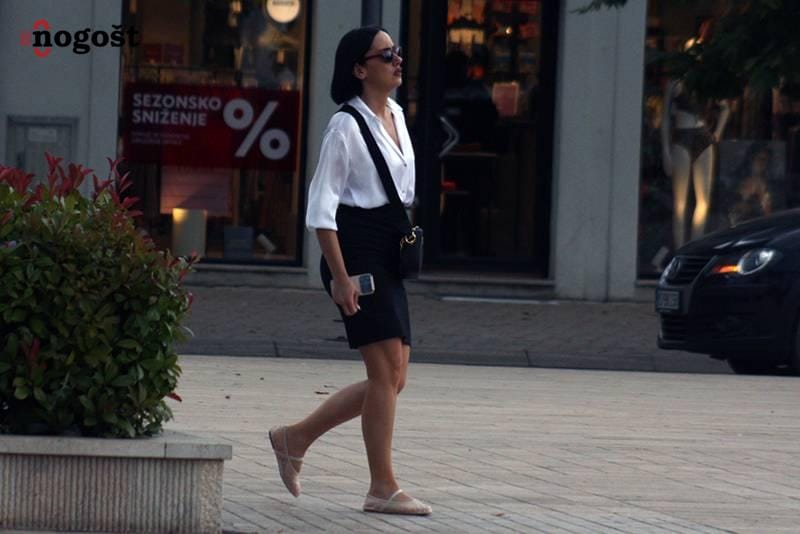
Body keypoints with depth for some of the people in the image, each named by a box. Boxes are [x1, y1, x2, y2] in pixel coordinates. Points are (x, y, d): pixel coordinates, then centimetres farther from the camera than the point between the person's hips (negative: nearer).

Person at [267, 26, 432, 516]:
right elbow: (321, 208, -13)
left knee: (393, 378, 7)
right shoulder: (347, 126, -11)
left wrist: (407, 237, 18)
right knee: (386, 370, -10)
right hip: (357, 251, -8)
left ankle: (296, 439, 20)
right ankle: (383, 489, -3)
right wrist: (340, 276, -17)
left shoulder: (395, 116, 12)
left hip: (389, 257, 9)